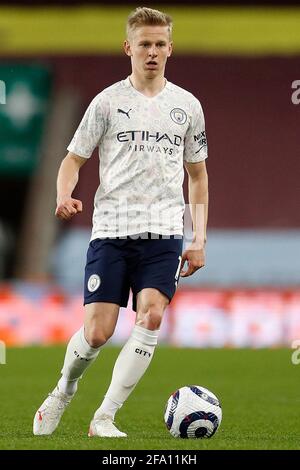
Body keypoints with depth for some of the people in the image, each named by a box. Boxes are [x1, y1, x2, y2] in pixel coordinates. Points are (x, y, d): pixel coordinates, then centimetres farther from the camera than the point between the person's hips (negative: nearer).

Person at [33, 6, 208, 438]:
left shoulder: (187, 105, 11)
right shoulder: (108, 101, 5)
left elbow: (197, 175, 19)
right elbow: (74, 160, 7)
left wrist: (199, 239, 11)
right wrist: (64, 196, -15)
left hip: (164, 231, 1)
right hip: (111, 230, -1)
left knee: (151, 315, -20)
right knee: (97, 333, -7)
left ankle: (104, 418, -14)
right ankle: (63, 392, 25)